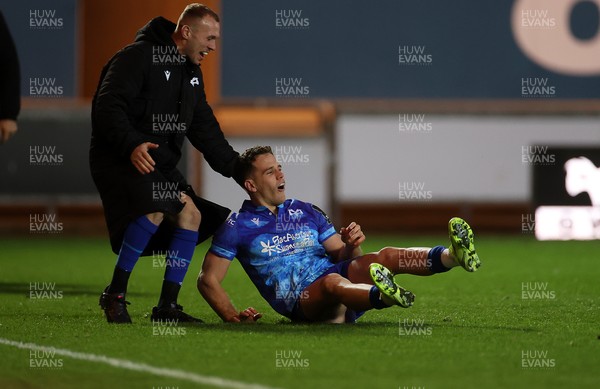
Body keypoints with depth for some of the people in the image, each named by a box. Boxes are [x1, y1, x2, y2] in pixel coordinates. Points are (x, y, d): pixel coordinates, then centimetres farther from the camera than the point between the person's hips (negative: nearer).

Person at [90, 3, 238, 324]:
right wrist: (131, 144, -36)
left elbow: (205, 129, 20)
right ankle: (115, 294, -17)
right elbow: (107, 106, -22)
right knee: (153, 210, -29)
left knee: (191, 214, -2)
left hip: (161, 163, 9)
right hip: (120, 159, -9)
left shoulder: (191, 72, 16)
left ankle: (166, 306, 3)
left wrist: (236, 168, 12)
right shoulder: (138, 57, -13)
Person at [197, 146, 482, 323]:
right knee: (332, 282, -39)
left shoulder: (305, 212, 22)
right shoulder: (237, 227, 7)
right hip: (301, 304, -6)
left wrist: (351, 246, -4)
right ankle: (384, 297, -75)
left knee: (386, 256, -21)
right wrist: (234, 318, -10)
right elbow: (208, 280, 6)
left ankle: (454, 256, -47)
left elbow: (342, 256, 22)